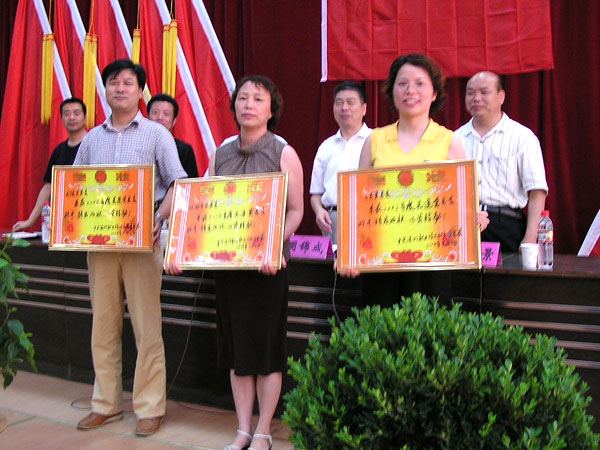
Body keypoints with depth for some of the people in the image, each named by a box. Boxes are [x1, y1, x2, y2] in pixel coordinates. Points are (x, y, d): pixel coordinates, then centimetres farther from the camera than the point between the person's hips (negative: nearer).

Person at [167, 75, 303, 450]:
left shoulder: (284, 153, -1)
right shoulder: (220, 155, 11)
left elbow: (296, 211, -4)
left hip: (266, 264, -4)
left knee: (266, 345, 3)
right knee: (235, 345, 10)